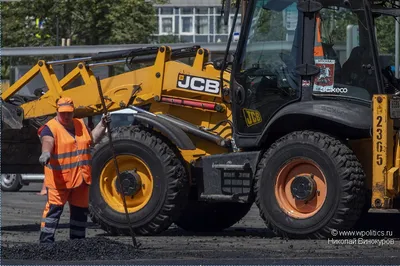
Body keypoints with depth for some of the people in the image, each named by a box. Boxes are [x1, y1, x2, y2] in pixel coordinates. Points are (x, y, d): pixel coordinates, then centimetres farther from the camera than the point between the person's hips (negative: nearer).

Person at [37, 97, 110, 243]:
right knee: (54, 208, -10)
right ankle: (46, 240, -9)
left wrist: (102, 125, 11)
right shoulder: (51, 128, -8)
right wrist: (46, 153, -50)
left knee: (80, 210, 13)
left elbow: (92, 139, 25)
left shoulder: (80, 124, 15)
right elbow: (47, 141, -28)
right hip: (59, 179, -7)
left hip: (80, 178, 7)